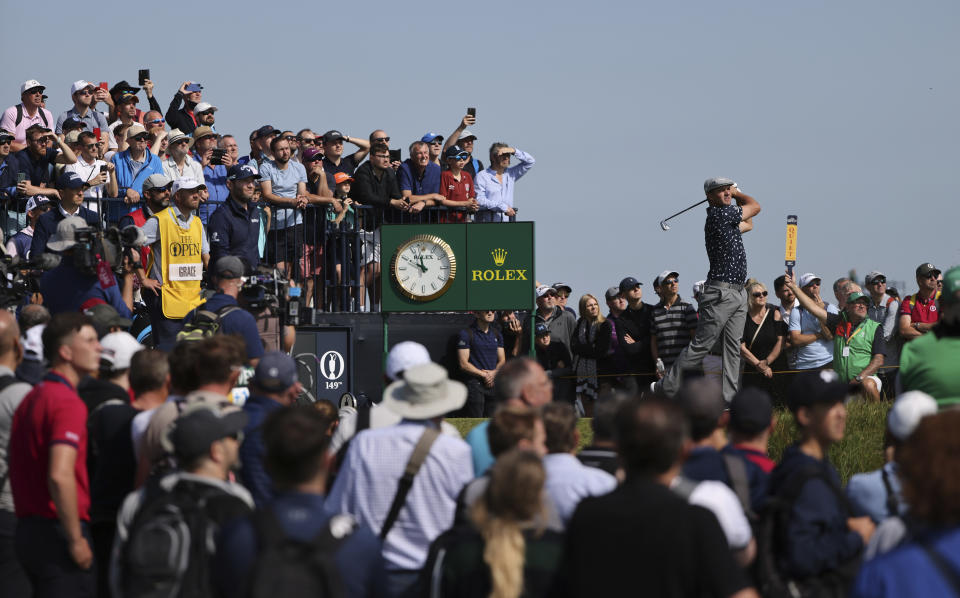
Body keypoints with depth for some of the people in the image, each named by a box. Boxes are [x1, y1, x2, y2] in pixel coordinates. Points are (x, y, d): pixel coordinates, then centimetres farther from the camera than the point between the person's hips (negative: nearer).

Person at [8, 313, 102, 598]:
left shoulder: (30, 399, 15)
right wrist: (76, 540, -19)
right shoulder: (68, 403, -15)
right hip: (58, 532, -9)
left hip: (28, 529, 9)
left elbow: (15, 464, 21)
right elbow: (60, 475, -26)